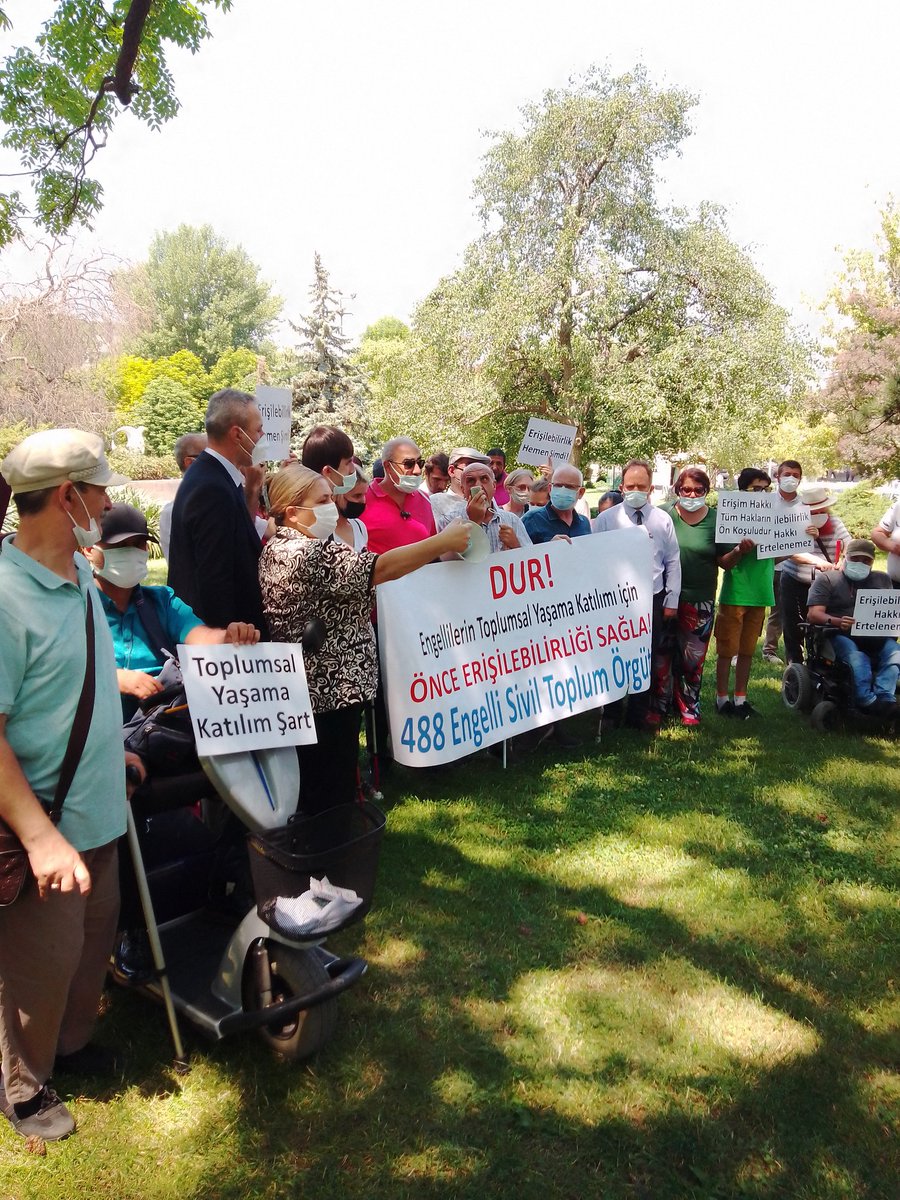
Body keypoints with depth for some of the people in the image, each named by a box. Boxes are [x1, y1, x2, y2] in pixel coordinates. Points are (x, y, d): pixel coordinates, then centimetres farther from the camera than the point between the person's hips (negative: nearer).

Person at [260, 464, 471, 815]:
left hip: (304, 689, 10)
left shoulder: (277, 549, 11)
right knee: (333, 798, 3)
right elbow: (380, 567, -27)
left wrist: (364, 606, 14)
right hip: (330, 689, -10)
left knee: (311, 791, 21)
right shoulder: (309, 553, -22)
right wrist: (443, 541, -22)